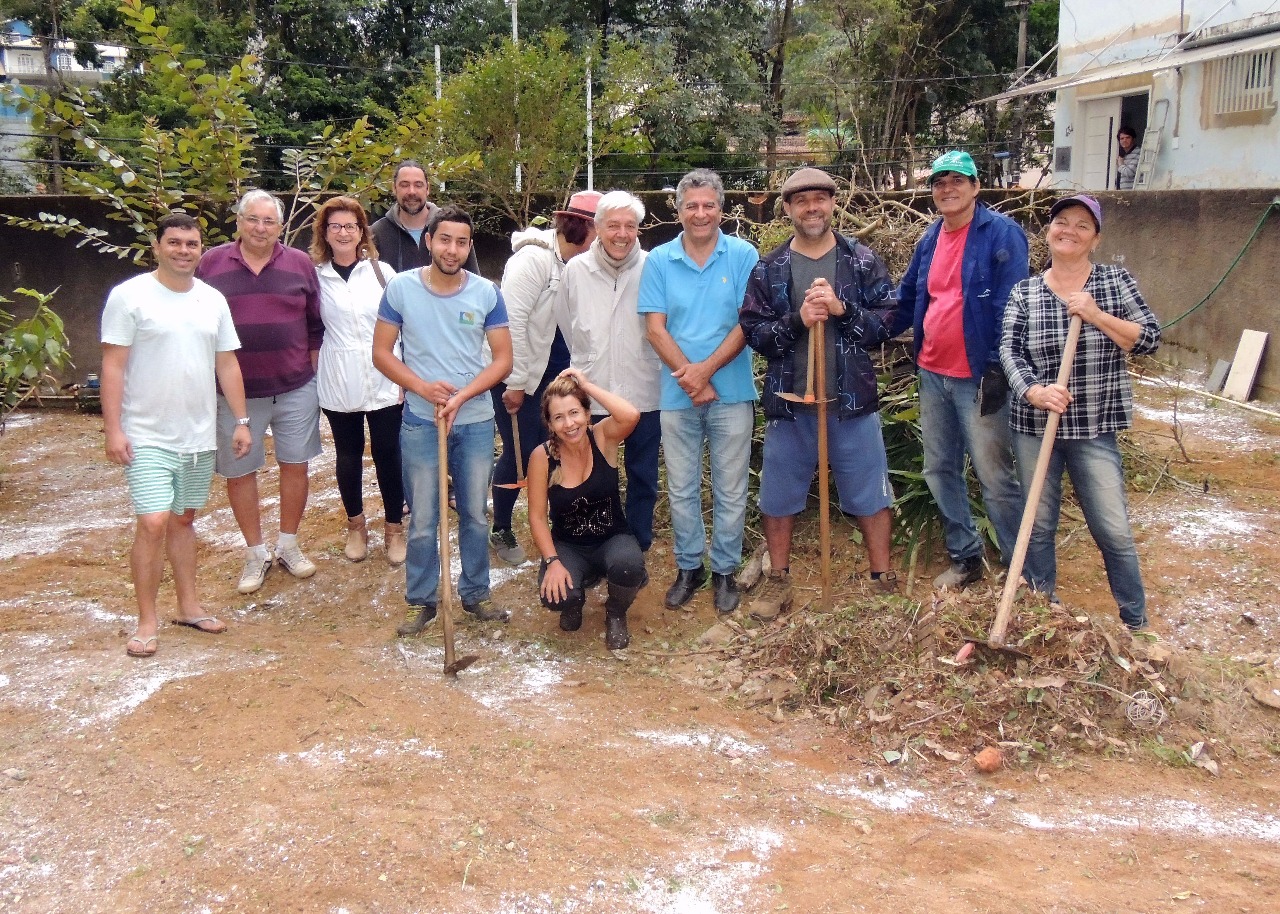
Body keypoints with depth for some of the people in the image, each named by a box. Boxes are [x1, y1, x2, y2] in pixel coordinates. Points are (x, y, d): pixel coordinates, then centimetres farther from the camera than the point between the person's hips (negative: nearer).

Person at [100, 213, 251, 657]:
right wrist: (114, 429, -14)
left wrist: (241, 421, 9)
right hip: (148, 437, -5)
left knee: (184, 519, 15)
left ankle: (189, 605, 26)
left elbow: (227, 363, 12)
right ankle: (147, 621, 2)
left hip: (199, 436, 5)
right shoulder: (129, 296, -8)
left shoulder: (213, 300, 7)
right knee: (153, 524, -10)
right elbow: (113, 366, -9)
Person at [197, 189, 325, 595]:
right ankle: (255, 554, 21)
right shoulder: (210, 264, -1)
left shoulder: (300, 264, 1)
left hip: (295, 388, 1)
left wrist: (312, 370, 6)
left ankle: (289, 546, 25)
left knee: (295, 465, 7)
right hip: (234, 391, 0)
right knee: (239, 472, 6)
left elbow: (316, 324, 8)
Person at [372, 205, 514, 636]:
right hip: (420, 423, -1)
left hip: (475, 422, 1)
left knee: (475, 515, 12)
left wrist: (461, 396, -17)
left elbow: (503, 359, -3)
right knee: (423, 521, 6)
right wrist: (423, 388, -16)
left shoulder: (487, 293, -3)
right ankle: (421, 601, 21)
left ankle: (476, 594, 28)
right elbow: (381, 353, -1)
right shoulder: (401, 288, -5)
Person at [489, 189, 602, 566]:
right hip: (520, 372, -6)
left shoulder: (579, 264, 3)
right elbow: (513, 320, -21)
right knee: (519, 452, 2)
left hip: (556, 373, 6)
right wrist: (515, 382, -19)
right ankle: (501, 531, 22)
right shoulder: (535, 257, -19)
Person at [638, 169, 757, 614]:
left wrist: (705, 369, -16)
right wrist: (690, 377, -13)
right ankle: (688, 567, 26)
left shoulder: (743, 256, -3)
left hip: (732, 393, -1)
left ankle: (725, 570, 21)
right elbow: (656, 329, -2)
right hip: (678, 394, 2)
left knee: (731, 490, 7)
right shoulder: (659, 260, 1)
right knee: (681, 489, 11)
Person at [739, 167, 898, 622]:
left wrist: (842, 309, -19)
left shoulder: (863, 261, 1)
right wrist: (797, 320, -19)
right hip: (789, 402, 1)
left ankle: (883, 579, 22)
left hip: (853, 401, -1)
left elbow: (888, 321, -4)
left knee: (870, 497, 7)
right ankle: (778, 581, 26)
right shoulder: (768, 269, 3)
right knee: (779, 498, 10)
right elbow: (753, 331, -3)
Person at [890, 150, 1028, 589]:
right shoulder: (930, 239, 12)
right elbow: (906, 300, 19)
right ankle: (965, 558, 29)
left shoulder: (1002, 233, -10)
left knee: (993, 475, -3)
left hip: (978, 377, -7)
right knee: (940, 470, 14)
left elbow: (1010, 306, -15)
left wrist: (997, 369, -20)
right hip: (932, 374, 8)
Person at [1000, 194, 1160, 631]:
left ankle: (1136, 624, 16)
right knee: (1038, 525, 11)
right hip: (1033, 426, 2)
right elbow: (1009, 350, -7)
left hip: (1094, 430, -1)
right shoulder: (1024, 292, 4)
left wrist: (1095, 315, -16)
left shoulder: (1115, 281, 2)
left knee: (1113, 531, -1)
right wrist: (1033, 391, -25)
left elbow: (1149, 338, -3)